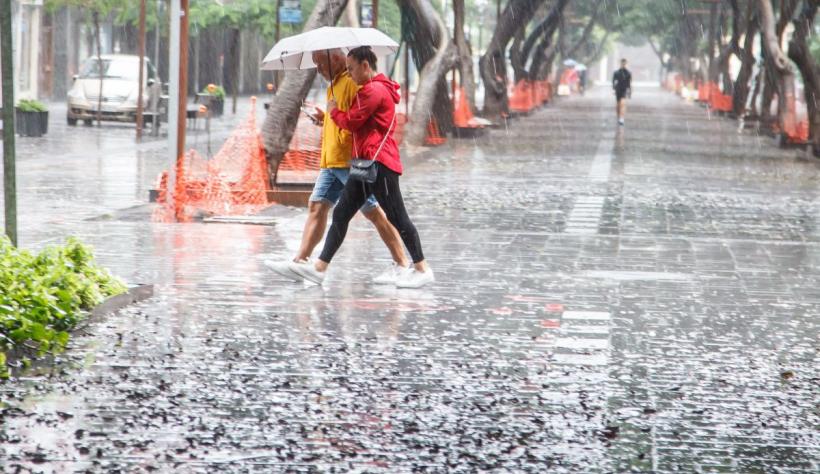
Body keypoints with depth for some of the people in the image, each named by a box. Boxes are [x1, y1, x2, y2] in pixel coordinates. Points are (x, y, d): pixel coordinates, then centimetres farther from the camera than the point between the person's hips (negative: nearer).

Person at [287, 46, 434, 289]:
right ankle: (320, 267, 5)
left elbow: (351, 121, -13)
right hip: (365, 164, 11)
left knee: (397, 217, -5)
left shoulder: (375, 91, -13)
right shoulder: (369, 90, 22)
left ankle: (422, 269, 2)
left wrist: (334, 110, 5)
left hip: (379, 163, -11)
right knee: (341, 214, 6)